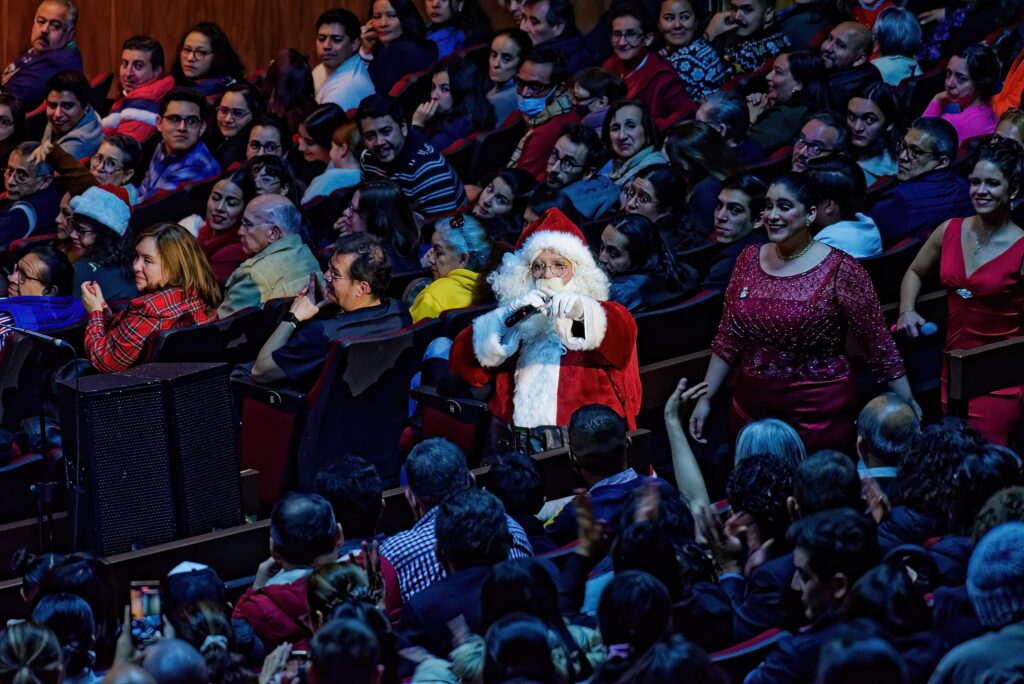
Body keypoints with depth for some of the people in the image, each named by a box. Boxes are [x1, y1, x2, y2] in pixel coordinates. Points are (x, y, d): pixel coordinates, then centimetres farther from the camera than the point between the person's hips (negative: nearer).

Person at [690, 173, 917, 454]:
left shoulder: (839, 270, -11)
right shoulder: (749, 260, 4)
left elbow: (879, 344, -8)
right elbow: (728, 339, 11)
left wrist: (908, 406, -8)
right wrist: (705, 399, 9)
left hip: (820, 413, -5)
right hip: (752, 408, 5)